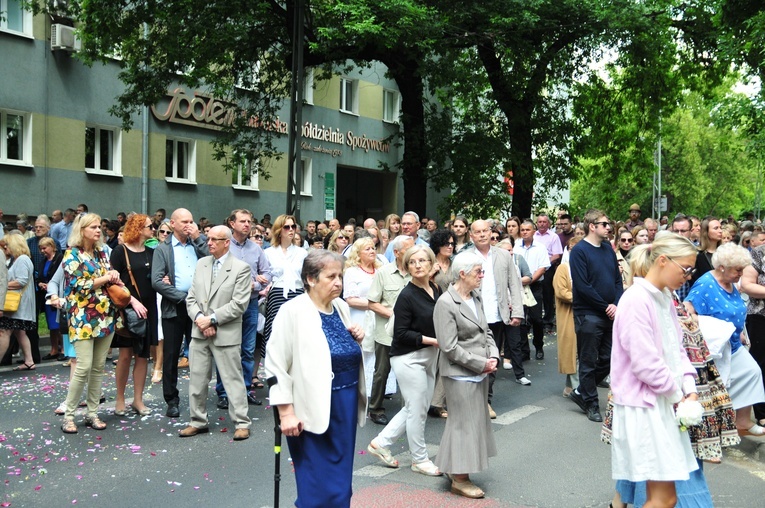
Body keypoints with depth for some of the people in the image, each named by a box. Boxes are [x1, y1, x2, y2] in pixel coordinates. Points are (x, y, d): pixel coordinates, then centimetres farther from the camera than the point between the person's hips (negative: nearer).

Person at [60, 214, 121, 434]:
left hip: (105, 315, 6)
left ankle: (92, 413, 15)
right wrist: (106, 278, -8)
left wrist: (115, 276, -6)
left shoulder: (101, 252, 13)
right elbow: (80, 286, -13)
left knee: (99, 367, 7)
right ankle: (68, 415, 3)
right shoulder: (72, 254, -5)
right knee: (84, 367, -10)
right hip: (84, 317, -6)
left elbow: (111, 277, 16)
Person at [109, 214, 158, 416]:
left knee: (143, 354, 7)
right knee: (126, 354, -1)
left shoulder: (151, 252, 11)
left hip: (147, 309, 5)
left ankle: (138, 400, 15)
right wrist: (132, 300, -18)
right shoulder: (120, 252, -5)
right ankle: (120, 400, 12)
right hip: (127, 309, -5)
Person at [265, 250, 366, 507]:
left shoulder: (341, 307, 7)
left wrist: (356, 339, 1)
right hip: (314, 410, -7)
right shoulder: (293, 311, -14)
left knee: (341, 479, 15)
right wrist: (286, 412, -17)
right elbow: (276, 364, -14)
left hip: (346, 405, 7)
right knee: (321, 486, 1)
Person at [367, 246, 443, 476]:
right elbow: (401, 333, -17)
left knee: (417, 407, 16)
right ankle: (420, 459, 21)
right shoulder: (407, 296, -16)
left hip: (430, 355, 8)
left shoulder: (436, 289, 5)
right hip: (409, 358, -8)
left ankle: (381, 442, 28)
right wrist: (432, 340, -19)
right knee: (417, 410, 3)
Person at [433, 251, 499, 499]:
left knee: (476, 420, 16)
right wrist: (481, 364, -16)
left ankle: (454, 467, 32)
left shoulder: (476, 297, 7)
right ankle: (459, 479, 17)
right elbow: (450, 348, -19)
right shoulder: (446, 303, -17)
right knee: (465, 423, 2)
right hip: (460, 374, -8)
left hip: (480, 372, 8)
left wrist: (493, 356, -4)